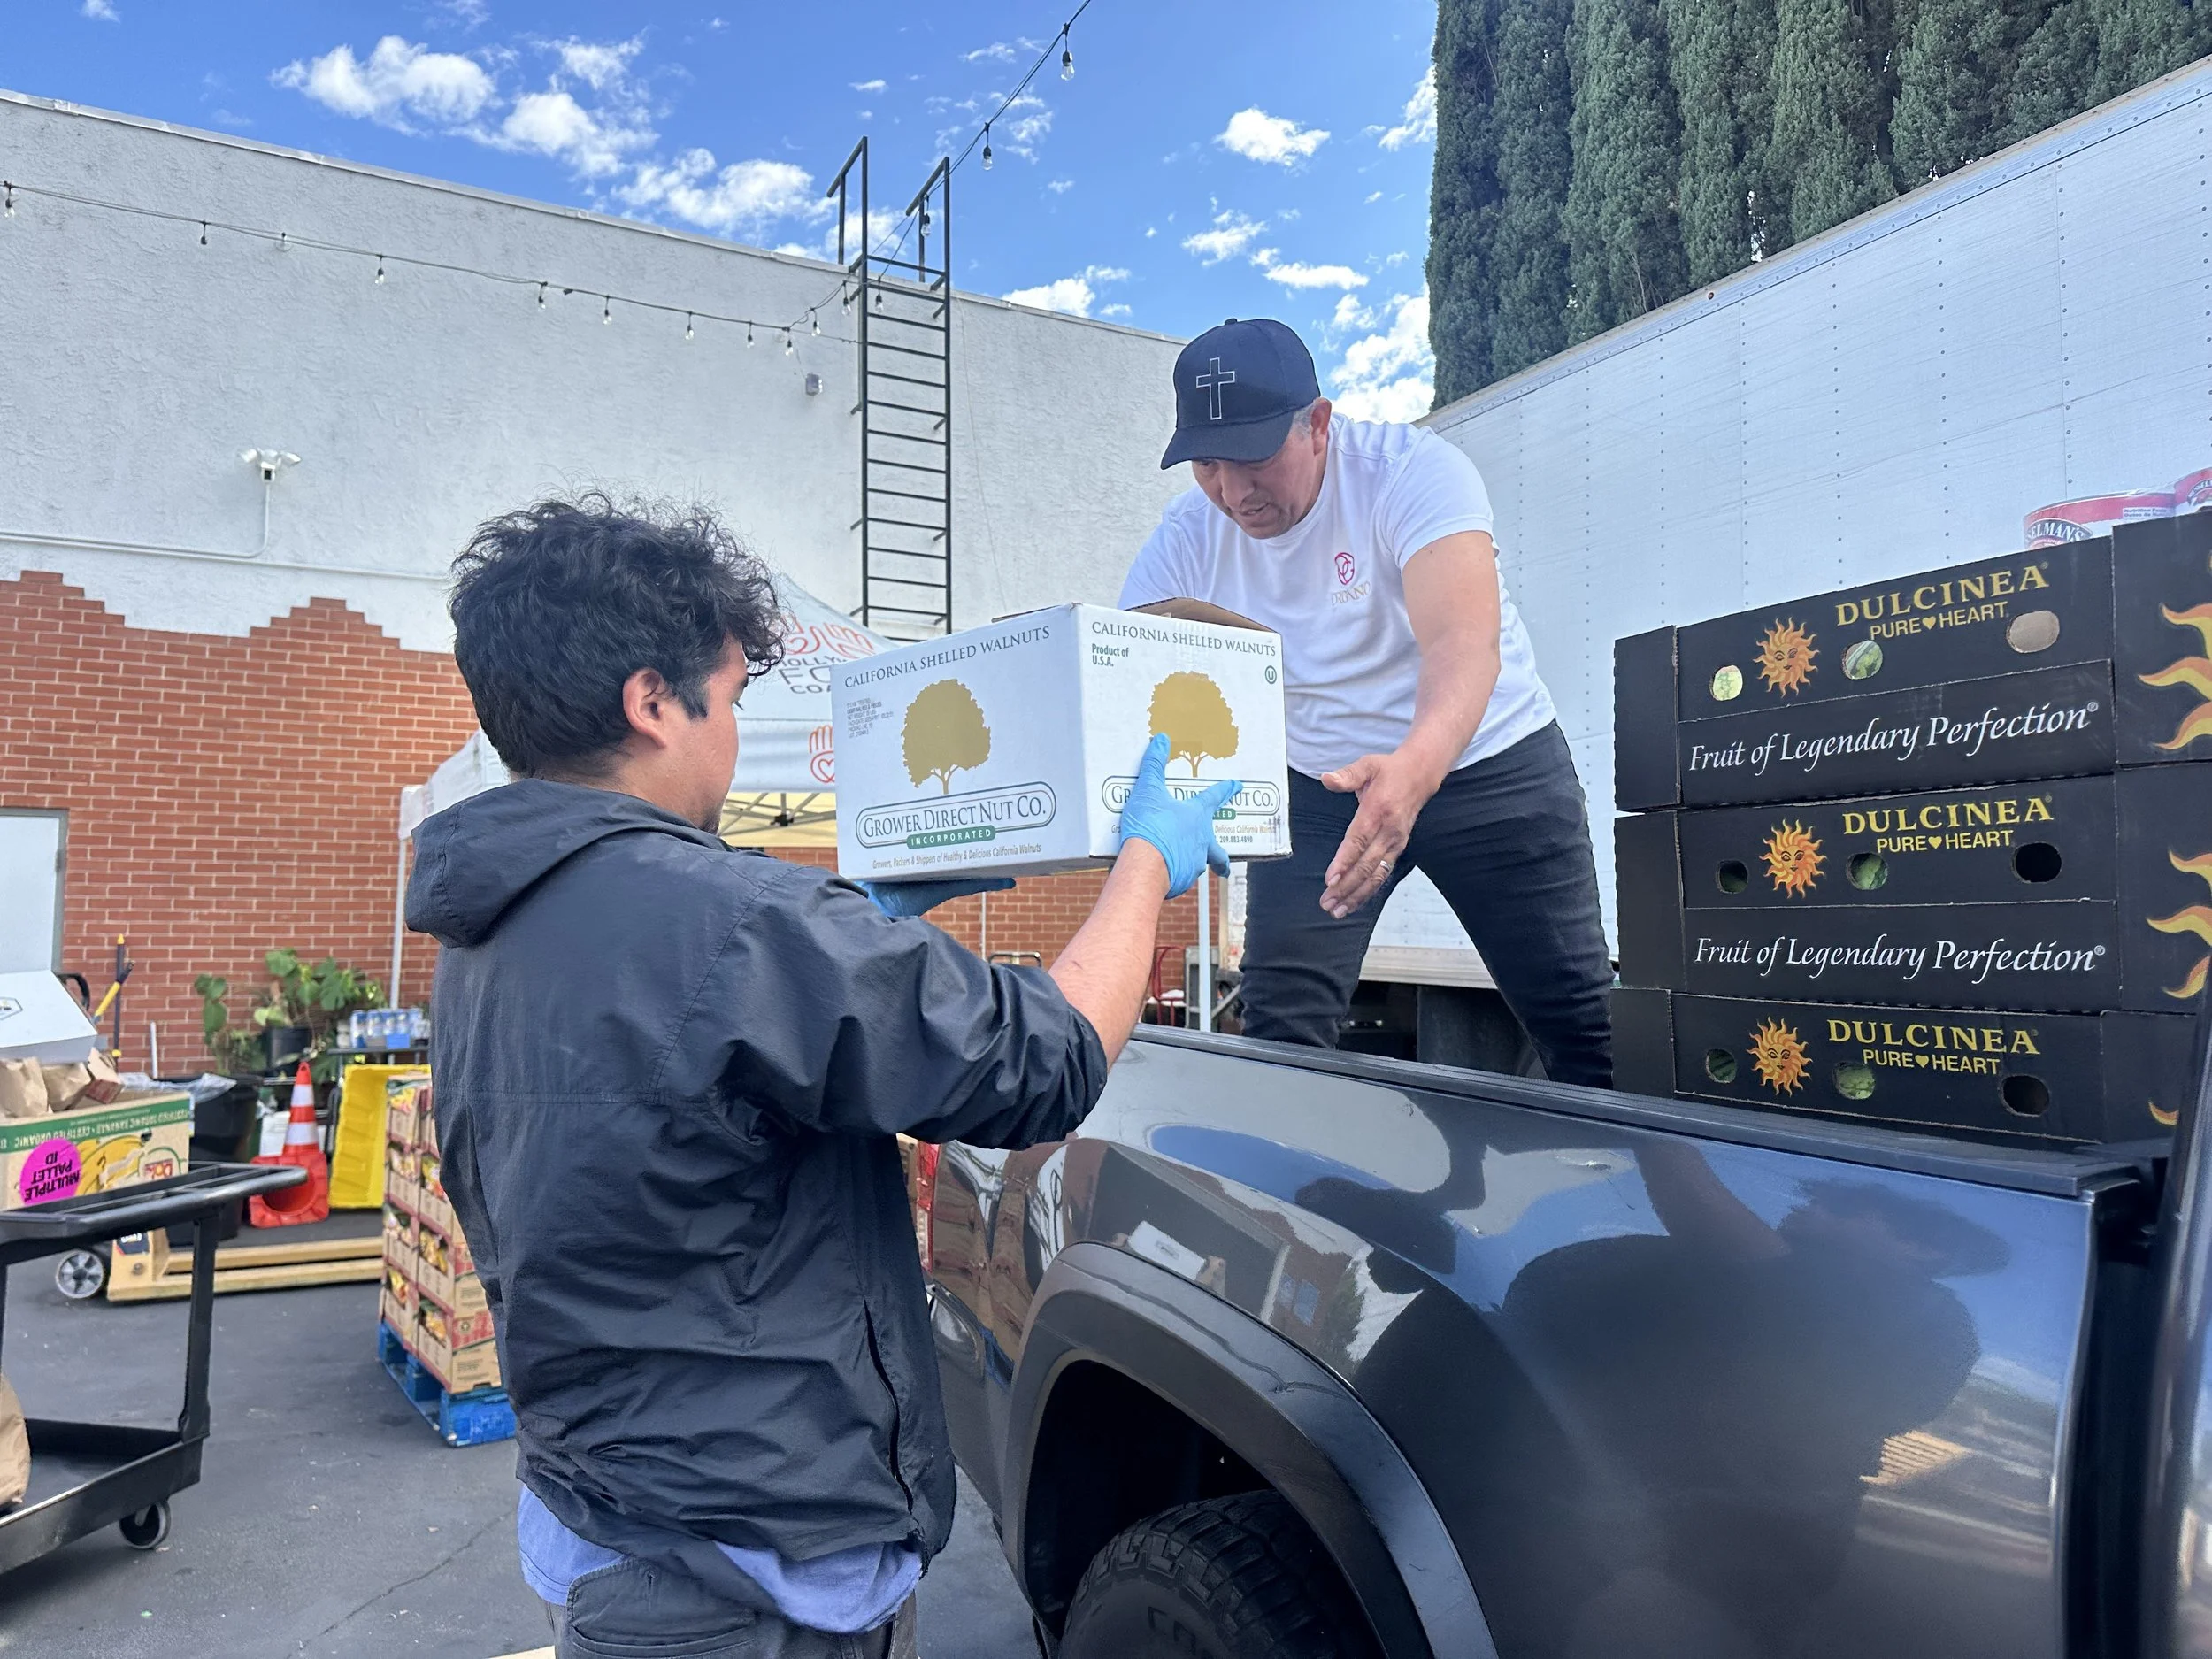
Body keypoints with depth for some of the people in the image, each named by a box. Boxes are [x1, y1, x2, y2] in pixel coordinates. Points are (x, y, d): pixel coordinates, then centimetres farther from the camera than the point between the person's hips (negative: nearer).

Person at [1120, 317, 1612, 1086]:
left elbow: (1464, 640, -39)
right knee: (1279, 1033, -5)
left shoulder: (1411, 469, -24)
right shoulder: (1184, 540, -12)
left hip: (1489, 763, -2)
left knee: (1582, 1021, 3)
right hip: (1316, 785, 3)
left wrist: (1417, 765, -59)